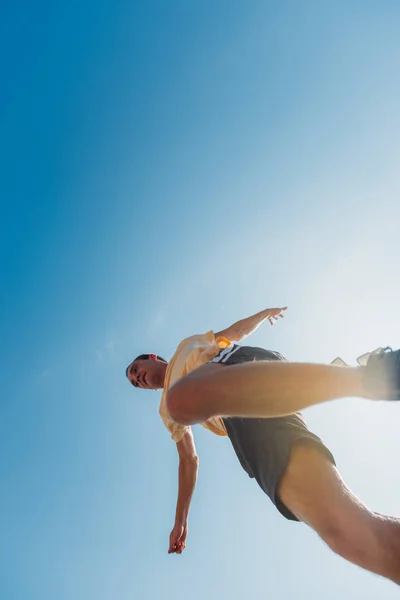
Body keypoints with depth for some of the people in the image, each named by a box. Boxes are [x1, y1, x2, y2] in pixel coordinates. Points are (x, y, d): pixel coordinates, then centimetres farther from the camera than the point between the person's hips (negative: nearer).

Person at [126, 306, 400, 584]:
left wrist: (264, 313, 23)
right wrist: (180, 521, 34)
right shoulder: (167, 411, 42)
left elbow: (238, 331, 38)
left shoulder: (187, 346, 37)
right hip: (238, 418, 3)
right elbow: (189, 460, 39)